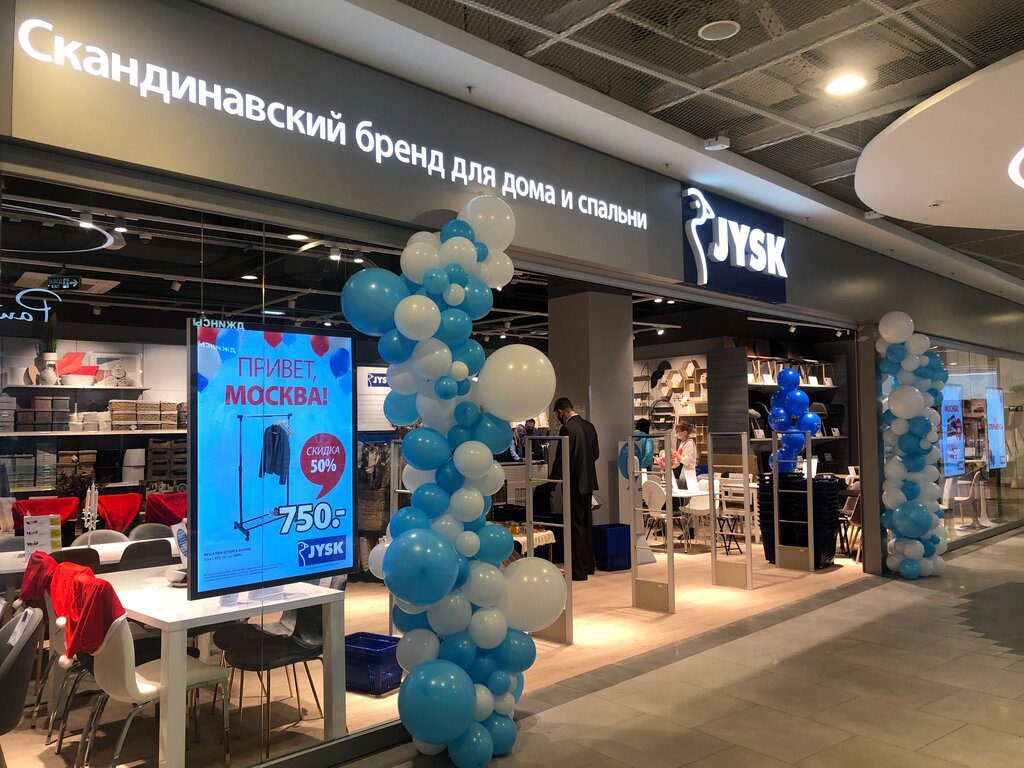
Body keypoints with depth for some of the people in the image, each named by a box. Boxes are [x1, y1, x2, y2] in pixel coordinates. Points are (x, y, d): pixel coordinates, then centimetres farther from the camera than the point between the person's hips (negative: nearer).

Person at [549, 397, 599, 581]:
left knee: (576, 525, -3)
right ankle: (588, 564, 27)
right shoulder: (589, 426, 8)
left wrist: (553, 480, -8)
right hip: (589, 482, 8)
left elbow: (562, 458, -18)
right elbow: (596, 453, 15)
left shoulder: (567, 429, -17)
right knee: (587, 524, 17)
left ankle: (579, 571, 1)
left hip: (574, 484, -8)